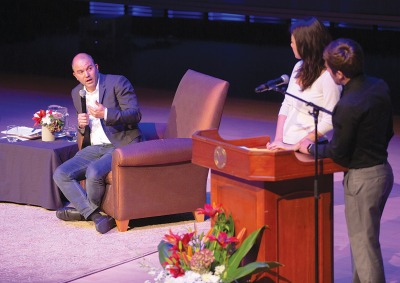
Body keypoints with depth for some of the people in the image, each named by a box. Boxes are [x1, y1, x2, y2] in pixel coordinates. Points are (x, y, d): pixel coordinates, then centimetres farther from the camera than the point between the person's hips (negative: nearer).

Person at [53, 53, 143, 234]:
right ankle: (95, 215, -18)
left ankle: (84, 210, -2)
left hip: (122, 145, -7)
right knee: (60, 174, -13)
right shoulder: (77, 93, 13)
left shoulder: (118, 83, -7)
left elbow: (135, 115, -13)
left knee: (93, 172, -32)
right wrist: (82, 126, -2)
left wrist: (106, 114, -26)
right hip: (95, 148, 7)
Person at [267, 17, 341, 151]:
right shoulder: (299, 67, 12)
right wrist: (278, 139, 3)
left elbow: (329, 122, -14)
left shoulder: (328, 77, -11)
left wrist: (296, 146, -15)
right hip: (285, 144, 7)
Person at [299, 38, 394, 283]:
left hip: (363, 178, -9)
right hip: (383, 170, 9)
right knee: (364, 239, 21)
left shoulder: (348, 106, -25)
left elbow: (337, 153, -16)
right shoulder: (380, 87, -1)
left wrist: (310, 148, 0)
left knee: (364, 245, 1)